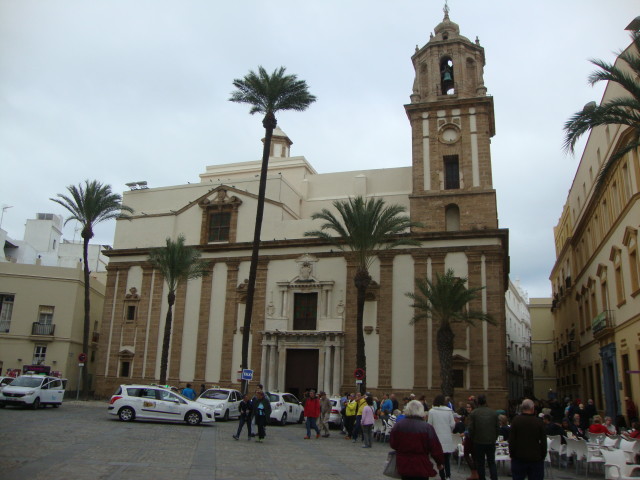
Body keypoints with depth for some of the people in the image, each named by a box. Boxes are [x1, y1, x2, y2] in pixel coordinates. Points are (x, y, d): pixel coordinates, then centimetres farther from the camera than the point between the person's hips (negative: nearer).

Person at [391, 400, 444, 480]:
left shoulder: (398, 425, -6)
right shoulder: (427, 428, -16)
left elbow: (393, 444, 5)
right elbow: (436, 449, -10)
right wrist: (440, 463, 7)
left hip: (403, 466, 3)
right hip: (421, 467, -3)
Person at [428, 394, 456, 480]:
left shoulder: (432, 411, -6)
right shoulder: (449, 411, -4)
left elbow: (429, 425, -3)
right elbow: (452, 424, -2)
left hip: (437, 438, -1)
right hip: (448, 438, 1)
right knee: (447, 458, 12)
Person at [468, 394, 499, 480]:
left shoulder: (473, 413, -9)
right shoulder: (494, 413, -3)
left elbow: (470, 429, -9)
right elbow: (497, 428, 1)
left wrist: (473, 439, 6)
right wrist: (494, 439, 14)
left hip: (478, 442, -2)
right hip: (491, 442, 2)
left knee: (480, 464, 9)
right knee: (492, 463, 11)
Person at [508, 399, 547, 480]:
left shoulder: (516, 420, -7)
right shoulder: (539, 421, -6)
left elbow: (511, 440, -5)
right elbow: (543, 441, -1)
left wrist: (511, 454, 5)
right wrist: (543, 456, 10)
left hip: (519, 458, 0)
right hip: (536, 458, 0)